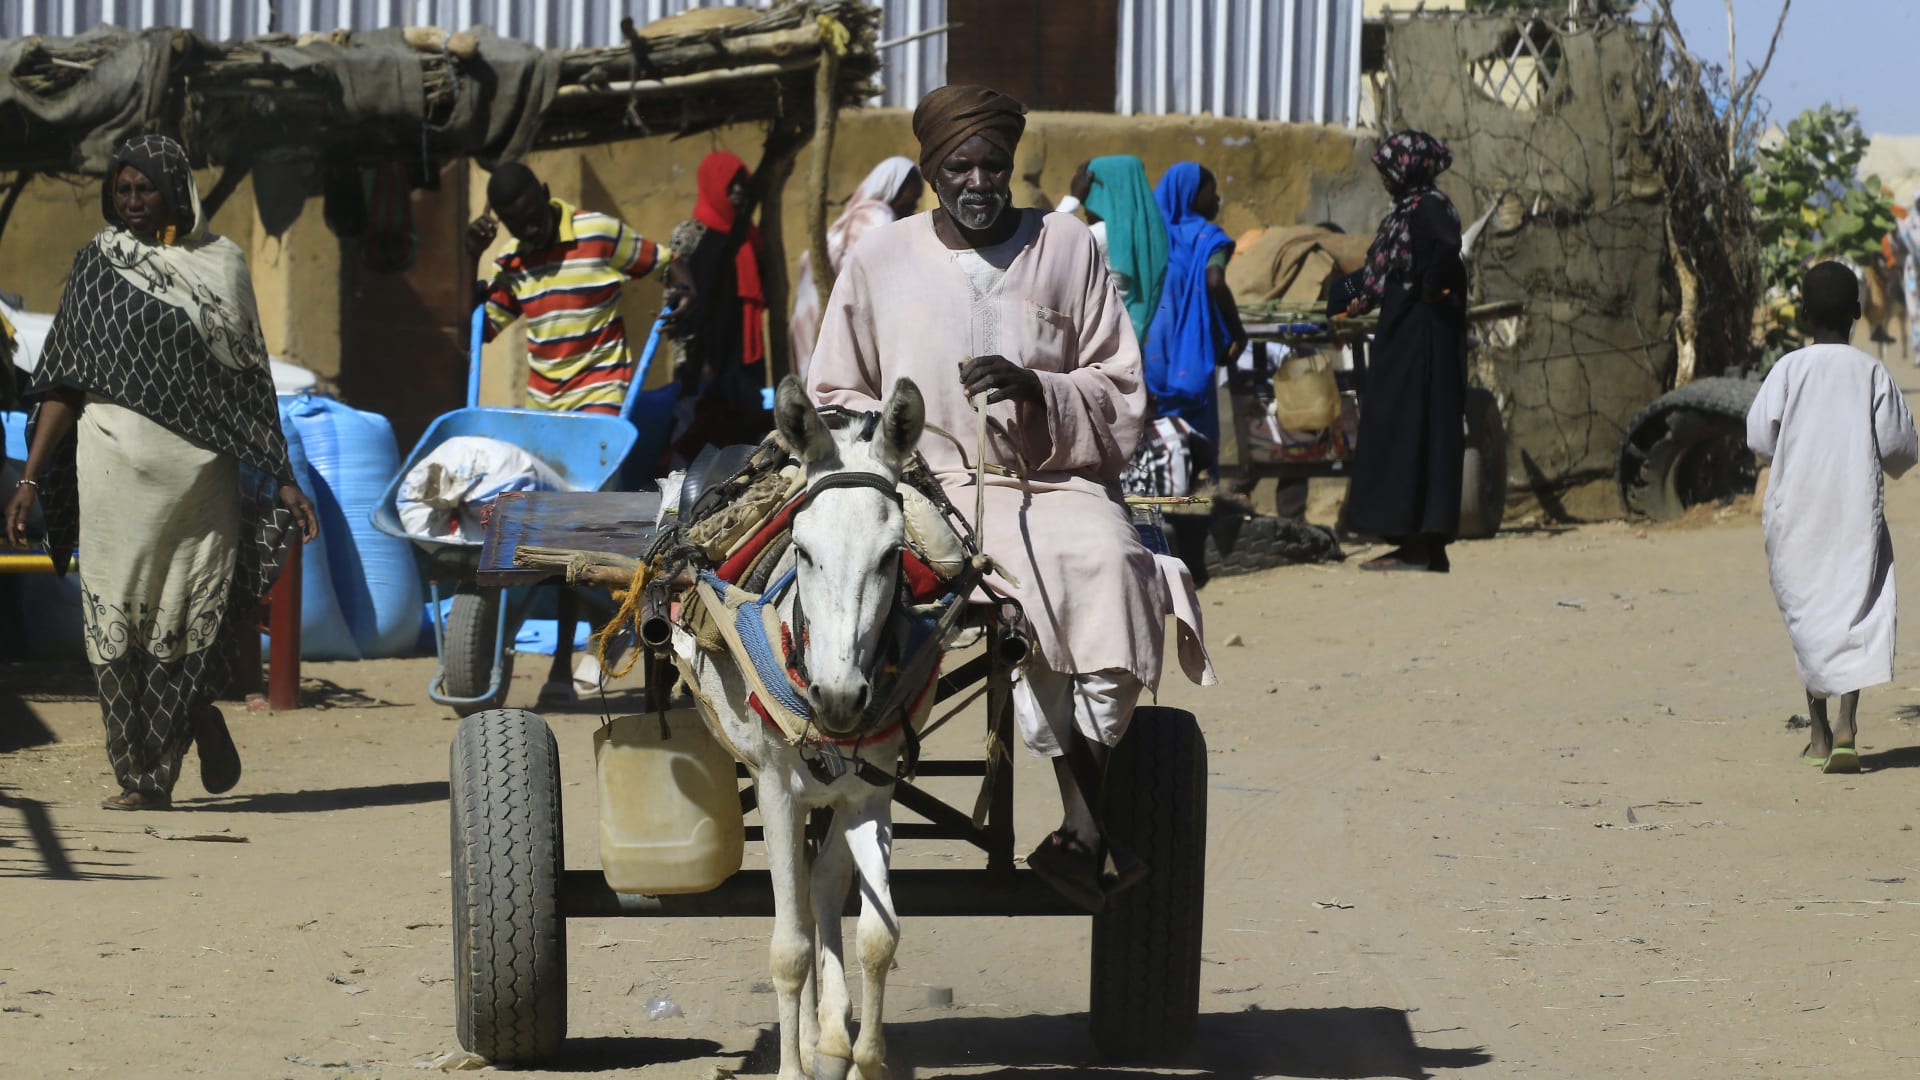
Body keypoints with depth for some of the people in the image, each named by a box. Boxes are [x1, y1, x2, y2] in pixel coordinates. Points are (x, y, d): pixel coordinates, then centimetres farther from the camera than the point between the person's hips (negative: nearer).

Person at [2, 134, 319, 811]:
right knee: (119, 618, -3)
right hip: (117, 460, 0)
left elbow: (251, 380, 11)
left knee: (195, 620, -3)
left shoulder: (221, 264, 8)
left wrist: (282, 479, 6)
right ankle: (142, 775, 4)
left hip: (201, 466, 0)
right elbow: (64, 381, 6)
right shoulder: (100, 263, 8)